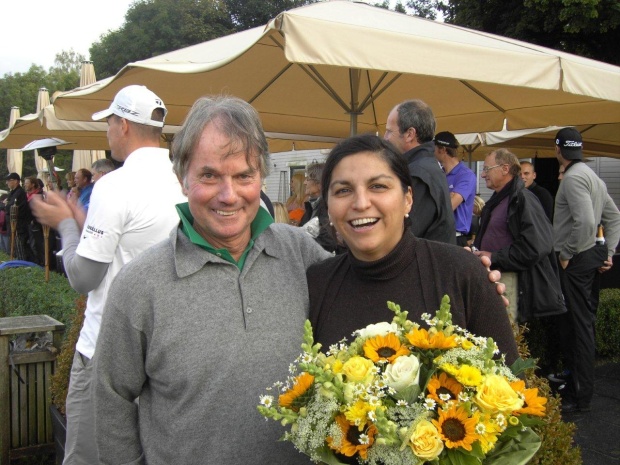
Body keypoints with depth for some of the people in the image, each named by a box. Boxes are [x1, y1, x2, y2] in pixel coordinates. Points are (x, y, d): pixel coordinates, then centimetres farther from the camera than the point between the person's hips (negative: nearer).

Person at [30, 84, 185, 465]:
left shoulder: (115, 186, -17)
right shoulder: (184, 183, 4)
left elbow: (83, 278, -14)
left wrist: (66, 224, 2)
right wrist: (84, 222, 19)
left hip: (106, 350, -7)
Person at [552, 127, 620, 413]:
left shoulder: (573, 178, -16)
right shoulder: (591, 176, 16)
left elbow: (586, 222, -28)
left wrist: (567, 254, -16)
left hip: (576, 261, -10)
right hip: (591, 256, 10)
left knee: (580, 326, -4)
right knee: (580, 323, 17)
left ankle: (581, 398, 4)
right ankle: (575, 384, 29)